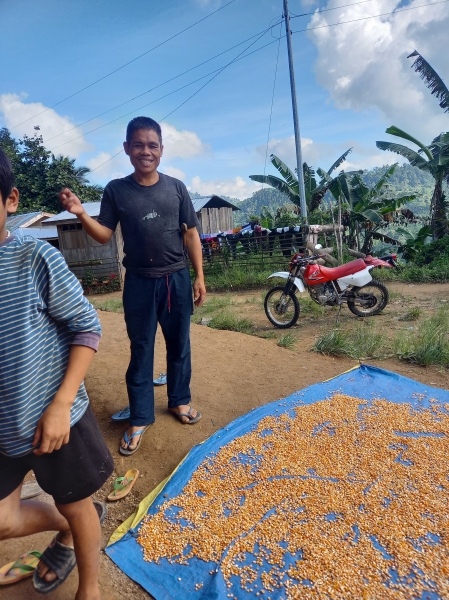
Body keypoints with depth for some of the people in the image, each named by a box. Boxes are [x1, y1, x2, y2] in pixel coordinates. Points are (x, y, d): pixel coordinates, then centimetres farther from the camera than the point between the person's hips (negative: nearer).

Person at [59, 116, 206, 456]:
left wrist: (199, 277, 0)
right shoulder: (116, 190, 0)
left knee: (179, 345, 13)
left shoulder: (176, 187, 1)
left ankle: (180, 401, 33)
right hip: (140, 283, -1)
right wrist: (80, 214, -18)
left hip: (177, 279, 1)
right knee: (141, 351, 8)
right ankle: (140, 418, 22)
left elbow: (191, 234, 3)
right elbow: (104, 235, 1)